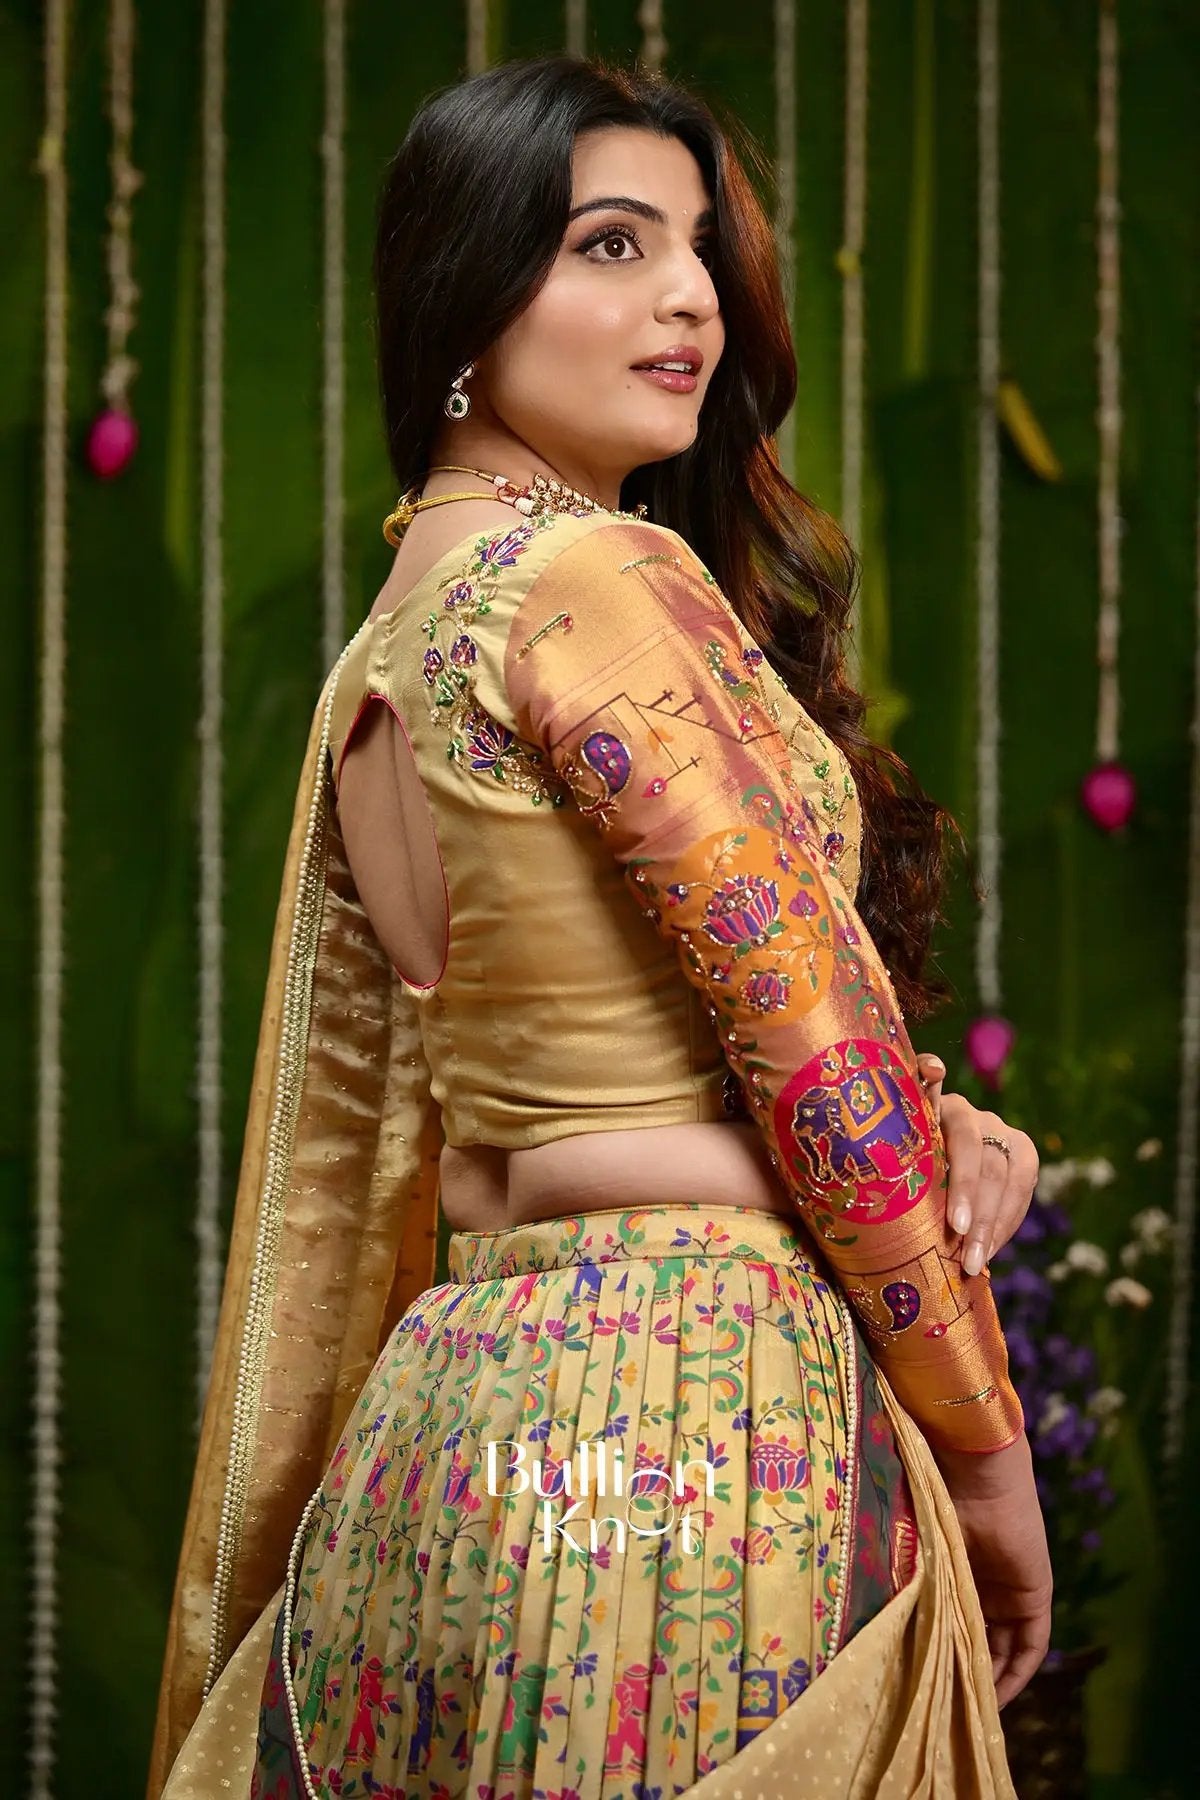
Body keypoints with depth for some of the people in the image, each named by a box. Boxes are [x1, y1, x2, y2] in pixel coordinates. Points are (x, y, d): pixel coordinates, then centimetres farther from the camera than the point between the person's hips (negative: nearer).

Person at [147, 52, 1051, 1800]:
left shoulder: (378, 657, 14)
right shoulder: (595, 578, -12)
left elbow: (345, 1158, 18)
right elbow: (820, 1050, -13)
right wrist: (986, 1447, -3)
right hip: (698, 1410, -9)